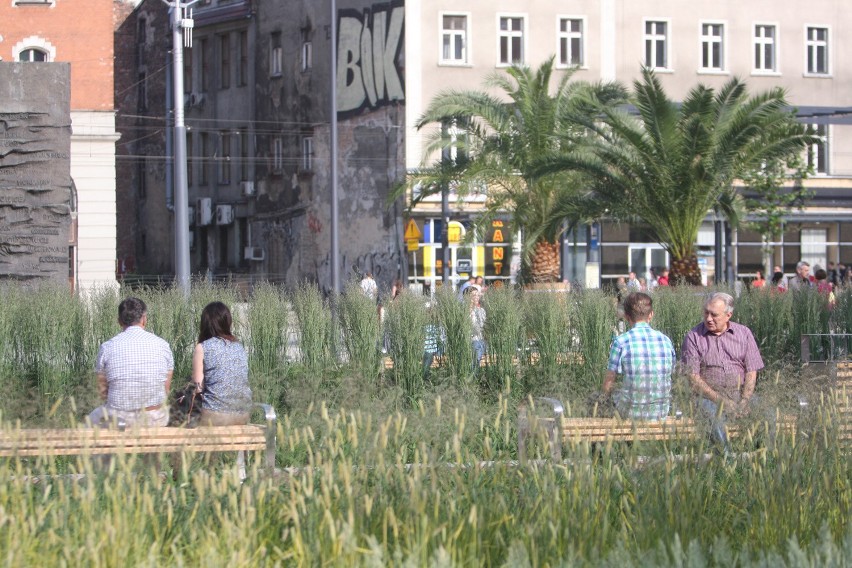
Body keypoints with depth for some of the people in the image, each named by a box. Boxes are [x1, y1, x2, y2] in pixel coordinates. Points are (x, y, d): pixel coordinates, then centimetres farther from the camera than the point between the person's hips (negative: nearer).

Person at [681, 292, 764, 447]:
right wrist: (720, 400, -13)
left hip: (740, 393, 2)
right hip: (708, 396, -2)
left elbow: (751, 372, 7)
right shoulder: (693, 337, 5)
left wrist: (743, 403, -10)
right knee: (715, 416, -36)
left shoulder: (744, 333, 13)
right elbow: (693, 378, -2)